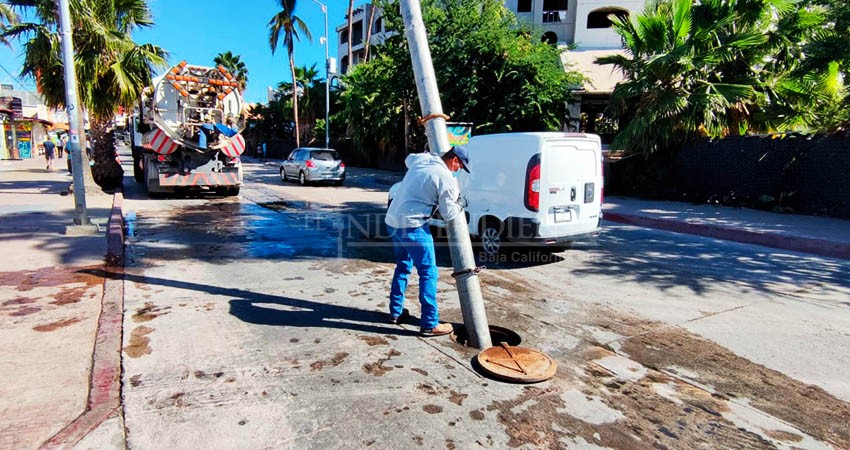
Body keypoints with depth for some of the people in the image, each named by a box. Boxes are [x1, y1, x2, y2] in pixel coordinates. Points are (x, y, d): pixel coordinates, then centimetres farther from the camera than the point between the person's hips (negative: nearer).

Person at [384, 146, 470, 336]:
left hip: (392, 220, 9)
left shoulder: (421, 159, 11)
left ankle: (396, 312, 32)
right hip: (412, 225, -9)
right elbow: (448, 213, -4)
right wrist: (461, 205, 15)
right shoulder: (446, 179, -9)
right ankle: (429, 324, 4)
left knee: (403, 266, 23)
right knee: (428, 272, 0)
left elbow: (408, 159, 37)